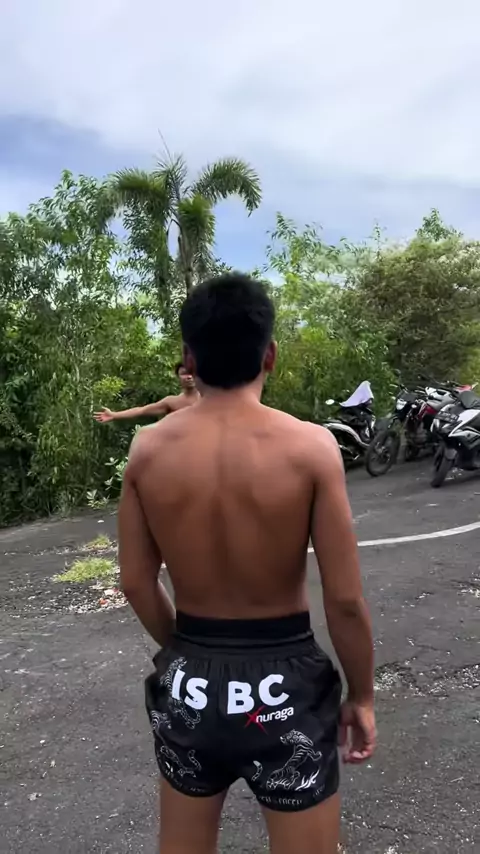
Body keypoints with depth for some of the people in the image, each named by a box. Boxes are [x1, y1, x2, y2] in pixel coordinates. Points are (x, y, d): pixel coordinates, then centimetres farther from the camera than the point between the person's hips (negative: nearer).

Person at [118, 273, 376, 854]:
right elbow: (345, 600, -14)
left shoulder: (148, 449, -9)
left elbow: (136, 584, 0)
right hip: (284, 680, -2)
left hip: (190, 681, 3)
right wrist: (361, 695, 3)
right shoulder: (310, 446, -17)